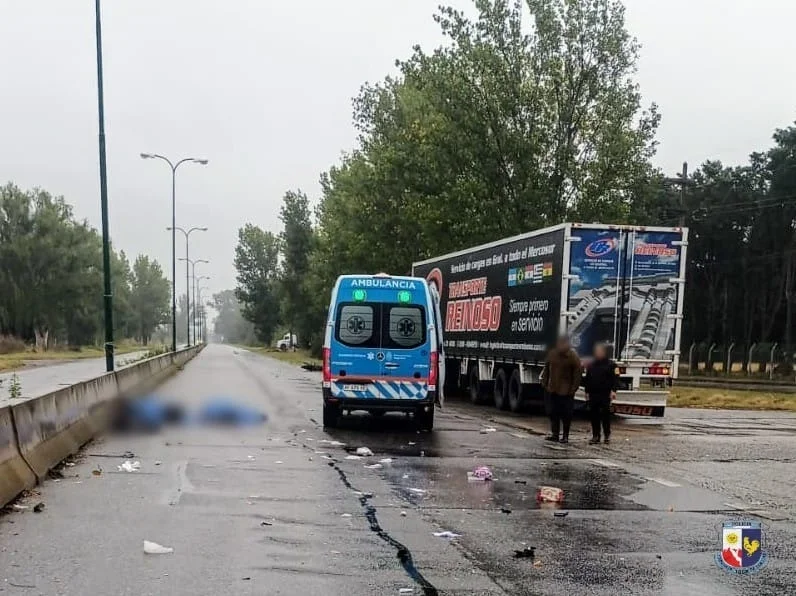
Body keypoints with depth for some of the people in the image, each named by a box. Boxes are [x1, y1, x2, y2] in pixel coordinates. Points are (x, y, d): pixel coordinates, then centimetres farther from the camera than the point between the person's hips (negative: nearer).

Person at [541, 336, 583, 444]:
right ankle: (555, 434, 18)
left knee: (566, 414, 1)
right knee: (553, 413, 8)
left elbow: (578, 373, -9)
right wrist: (544, 383, 9)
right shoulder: (552, 354, 4)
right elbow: (546, 369, 13)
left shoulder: (573, 357, -9)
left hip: (566, 391, -5)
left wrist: (573, 388, -12)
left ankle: (565, 436, 10)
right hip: (552, 389, 5)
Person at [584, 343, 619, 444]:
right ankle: (595, 436, 8)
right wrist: (587, 391, 15)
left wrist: (613, 390, -15)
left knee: (605, 415, -2)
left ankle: (607, 435, 8)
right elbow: (587, 379, 20)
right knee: (594, 415, 3)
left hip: (605, 394, -4)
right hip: (593, 394, 5)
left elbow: (615, 378, -6)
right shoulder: (591, 365, 16)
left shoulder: (611, 364, 1)